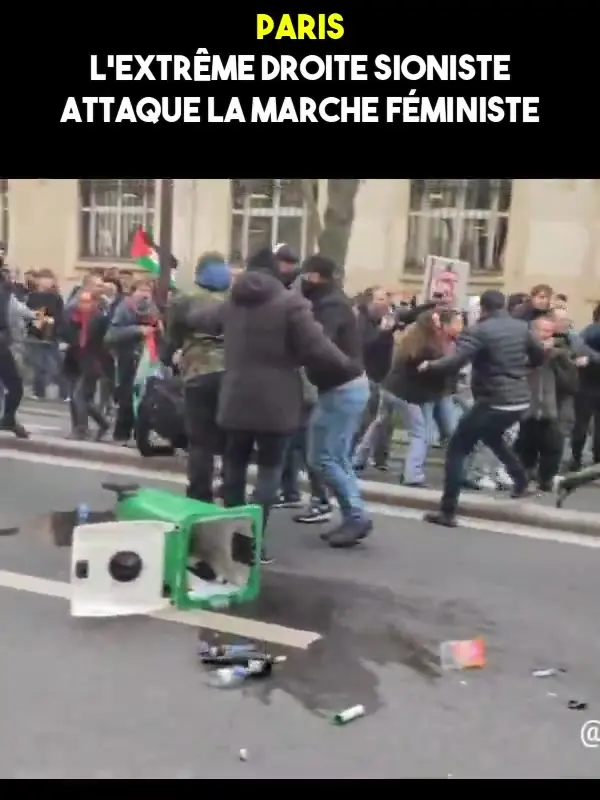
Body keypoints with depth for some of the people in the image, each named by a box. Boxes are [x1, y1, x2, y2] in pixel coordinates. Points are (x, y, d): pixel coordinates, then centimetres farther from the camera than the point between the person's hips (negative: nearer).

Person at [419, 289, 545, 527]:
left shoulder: (479, 330, -11)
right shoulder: (522, 327, 8)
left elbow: (454, 362, -22)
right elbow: (540, 356, 19)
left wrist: (429, 365, -6)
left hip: (493, 402, -7)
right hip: (520, 401, 7)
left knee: (457, 449, 2)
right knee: (492, 437, 35)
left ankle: (447, 511, -3)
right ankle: (521, 481, 39)